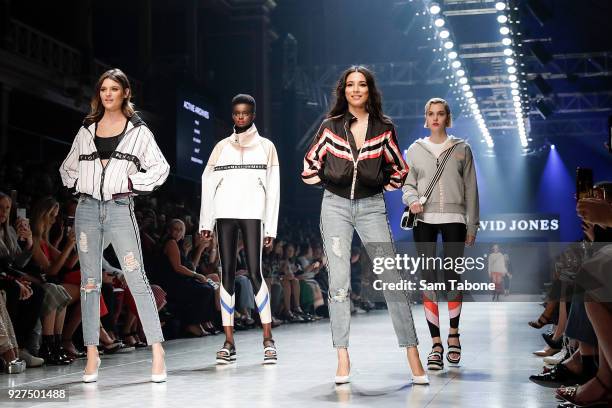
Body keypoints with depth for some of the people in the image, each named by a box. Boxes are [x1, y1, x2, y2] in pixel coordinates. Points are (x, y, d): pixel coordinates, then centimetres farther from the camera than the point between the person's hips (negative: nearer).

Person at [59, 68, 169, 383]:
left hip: (119, 209, -3)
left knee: (137, 279, -9)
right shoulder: (86, 130, 15)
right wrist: (78, 184, 7)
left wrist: (132, 182, -5)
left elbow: (160, 168, 4)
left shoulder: (138, 130, 6)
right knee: (89, 282, 3)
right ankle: (92, 356, 7)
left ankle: (157, 353, -9)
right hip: (87, 209, 4)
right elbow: (67, 167, 24)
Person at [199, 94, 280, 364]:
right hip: (225, 214, 2)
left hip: (252, 214, -2)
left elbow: (273, 188, 6)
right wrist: (205, 222, 2)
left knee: (255, 272, -10)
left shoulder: (266, 147, 11)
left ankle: (268, 339, -2)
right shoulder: (222, 147, 14)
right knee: (227, 274, -1)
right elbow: (208, 183, 10)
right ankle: (229, 342, 1)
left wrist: (270, 227, -1)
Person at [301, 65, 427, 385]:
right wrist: (327, 184, 8)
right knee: (338, 282, -3)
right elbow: (310, 163, 13)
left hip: (372, 207, 0)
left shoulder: (383, 128, 3)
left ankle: (413, 358, -5)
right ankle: (343, 359, 4)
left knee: (392, 279, -8)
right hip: (335, 205, 1)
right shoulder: (331, 126, 4)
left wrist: (384, 186, 7)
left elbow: (399, 168, 13)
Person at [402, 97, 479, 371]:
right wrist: (412, 199, -12)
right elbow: (408, 184, 11)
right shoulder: (415, 150, 10)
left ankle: (453, 334, 18)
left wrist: (472, 225, 4)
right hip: (424, 220, 1)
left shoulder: (461, 149, 9)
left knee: (452, 276, -3)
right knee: (428, 279, -4)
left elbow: (470, 189, 8)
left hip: (453, 219, 0)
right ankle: (436, 344, -1)